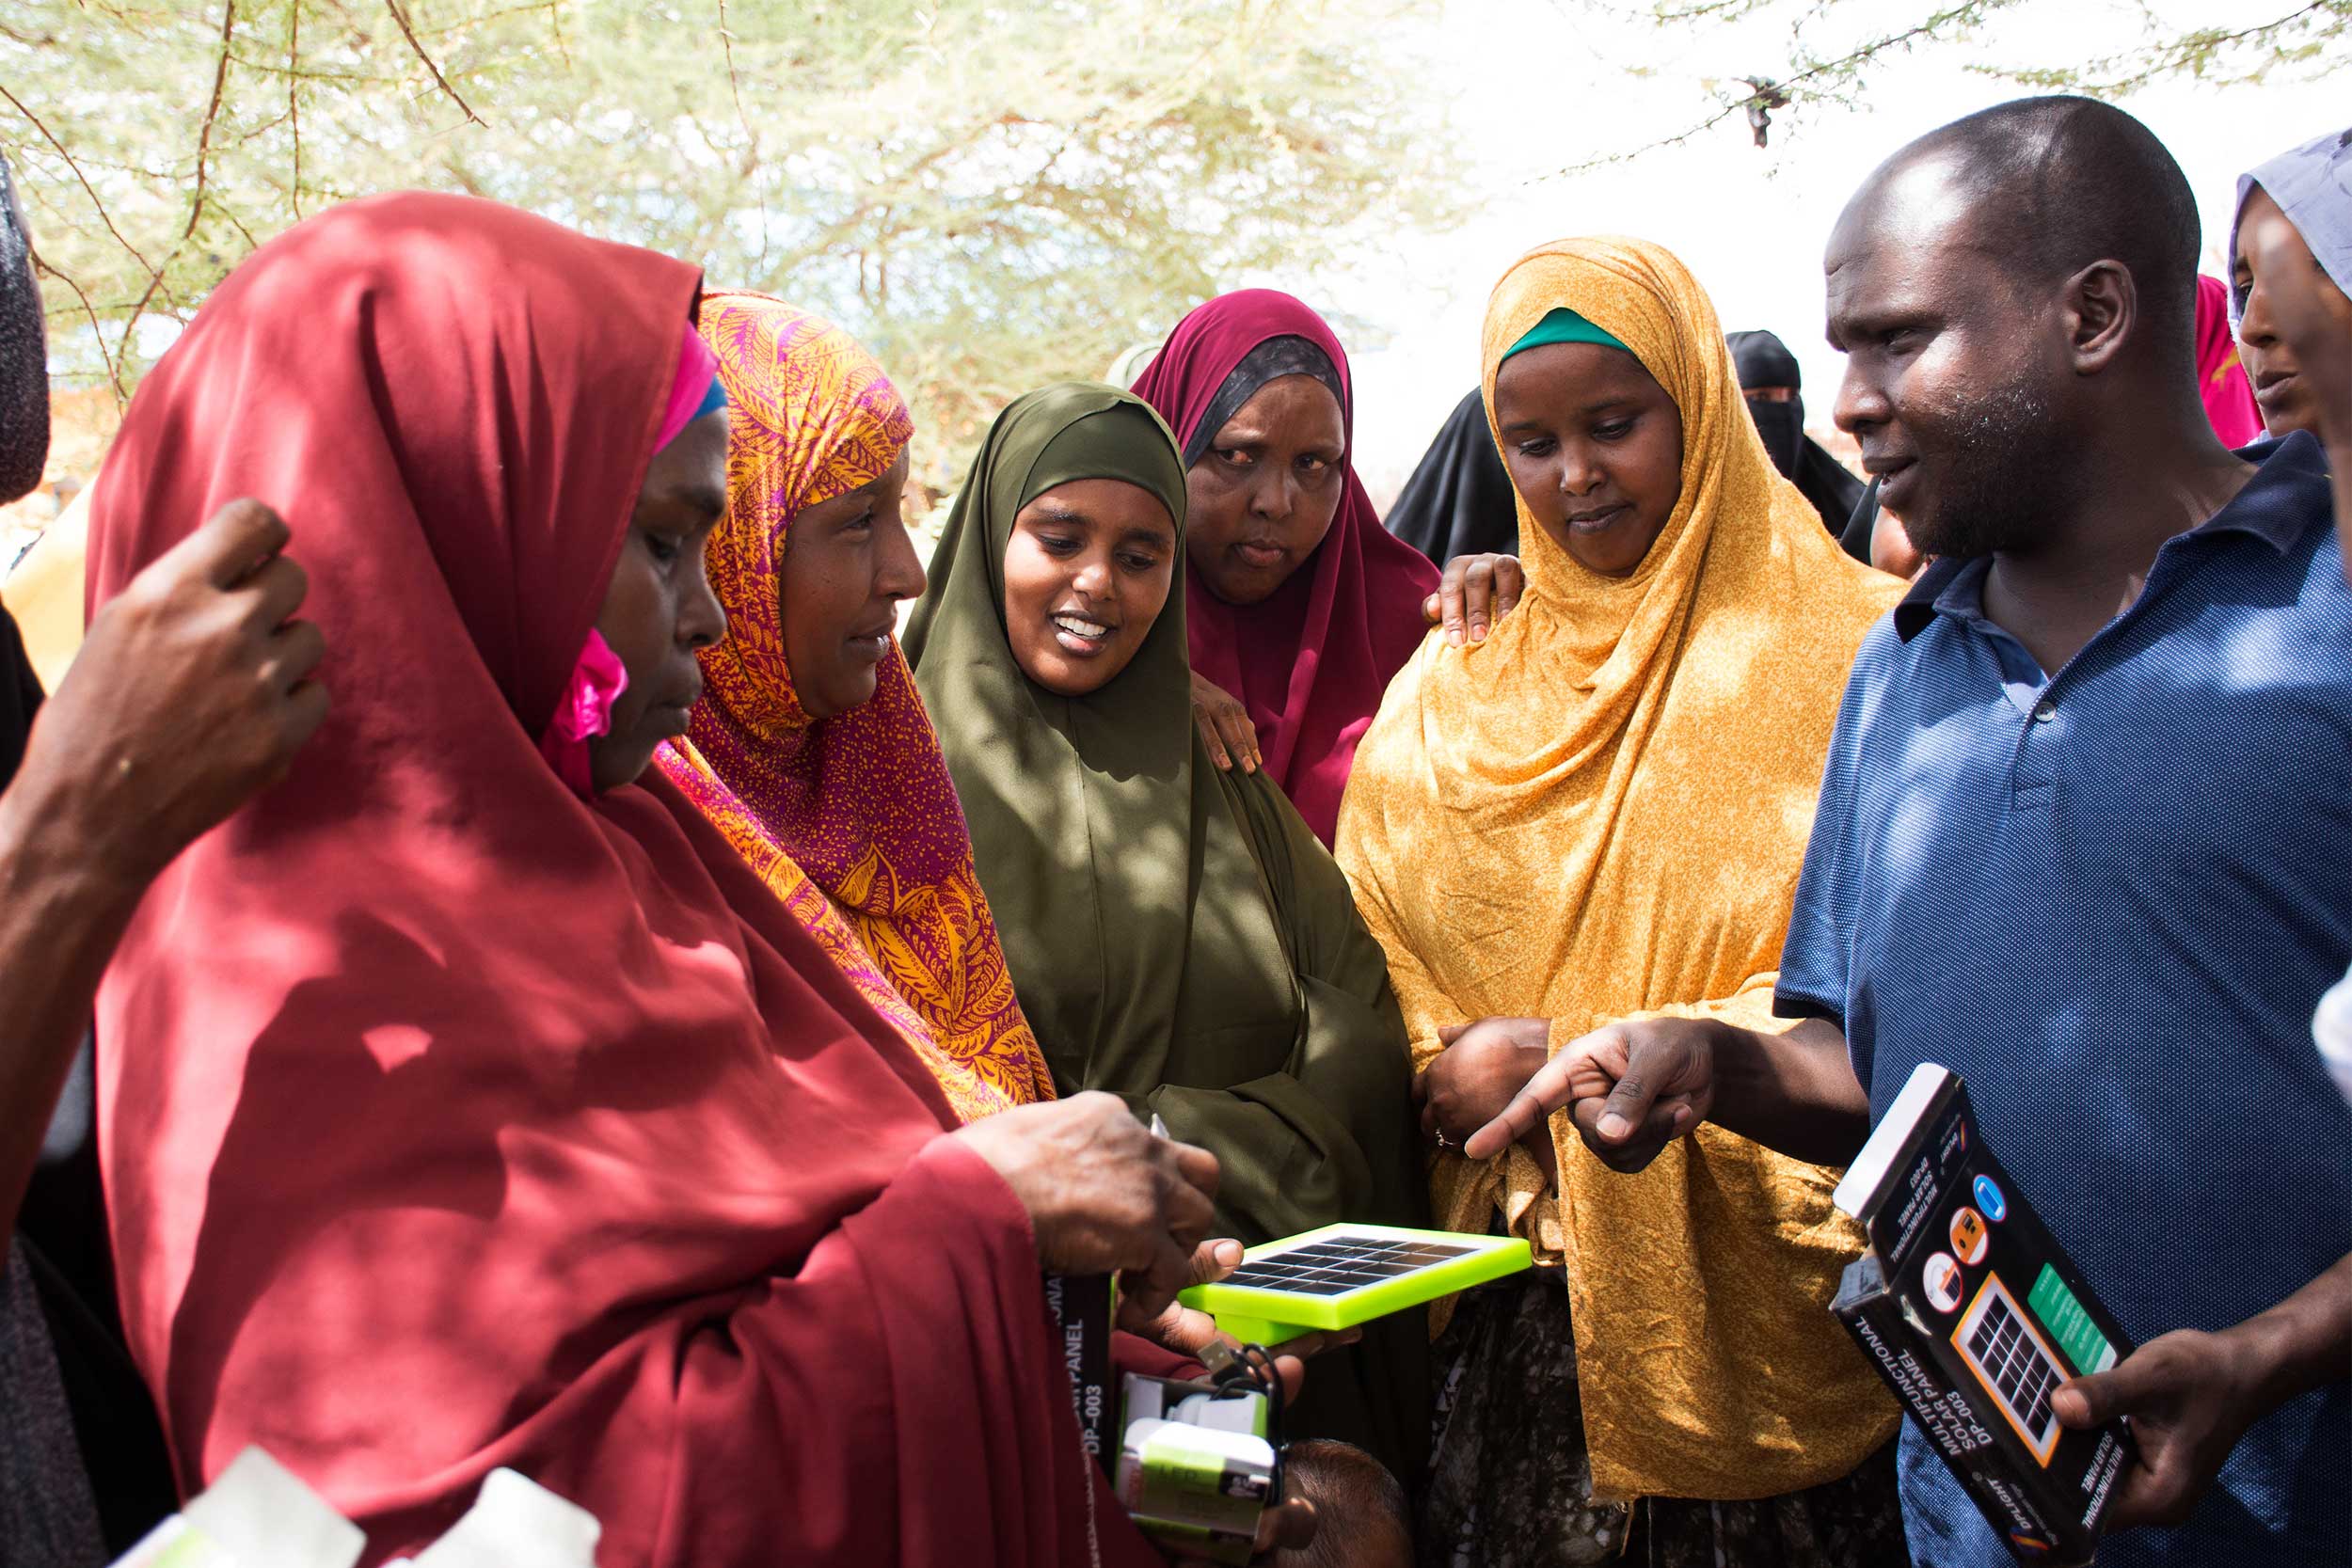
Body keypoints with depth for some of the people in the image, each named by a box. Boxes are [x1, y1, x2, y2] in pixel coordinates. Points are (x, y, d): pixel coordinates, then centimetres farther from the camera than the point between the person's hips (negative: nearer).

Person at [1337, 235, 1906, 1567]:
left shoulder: (1853, 652, -3)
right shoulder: (1456, 685, 10)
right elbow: (1375, 962, 9)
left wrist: (1561, 1056, -14)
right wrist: (1465, 1080, -12)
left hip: (1771, 1297, -2)